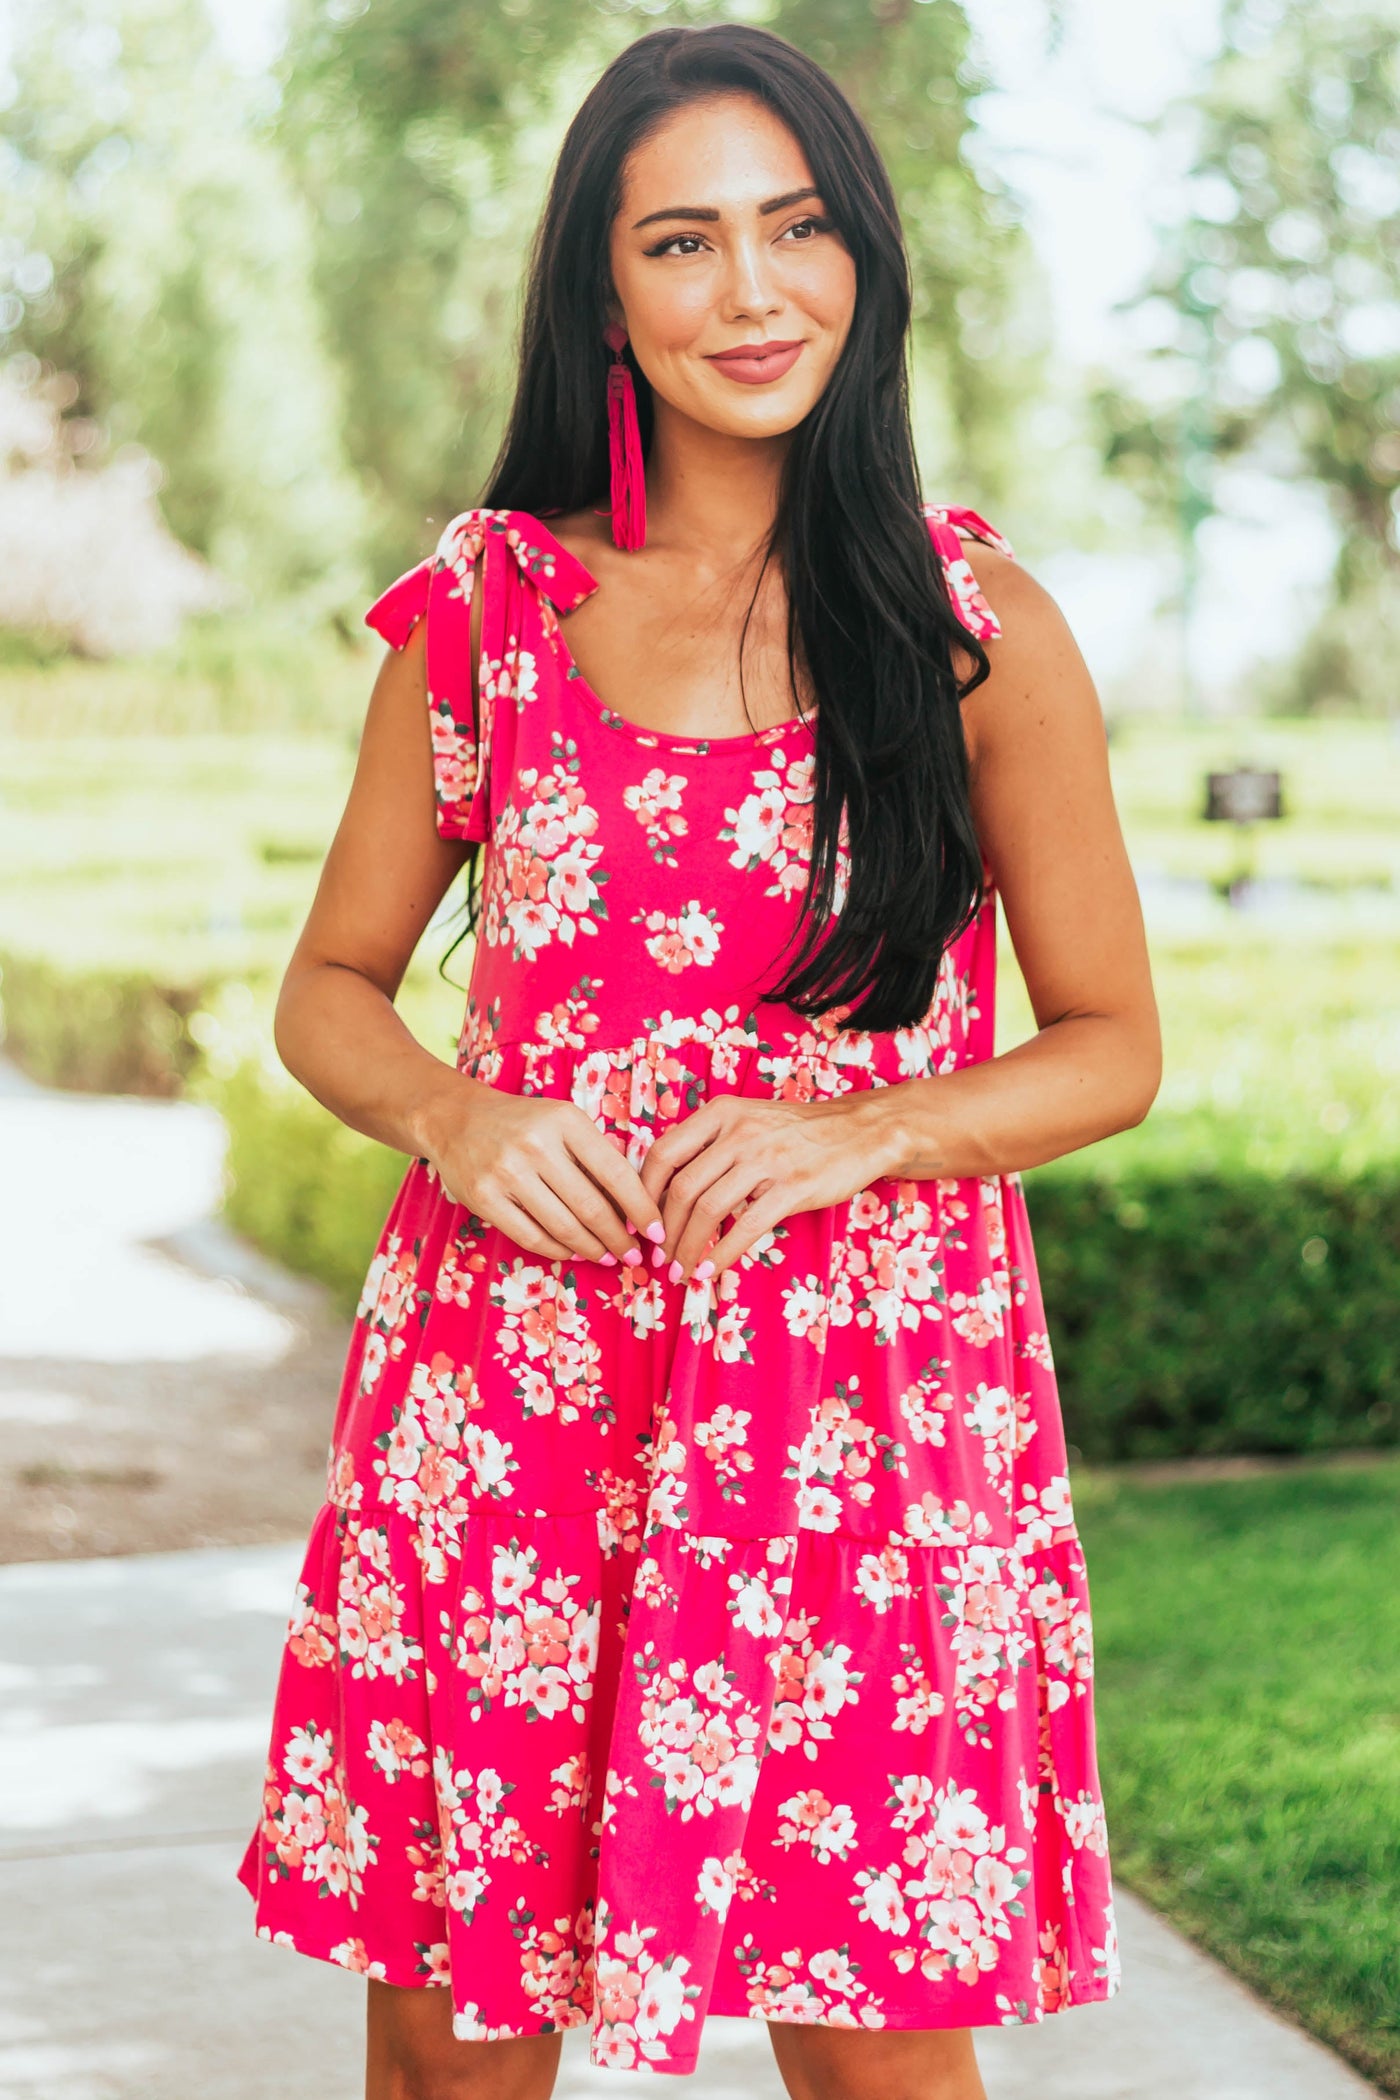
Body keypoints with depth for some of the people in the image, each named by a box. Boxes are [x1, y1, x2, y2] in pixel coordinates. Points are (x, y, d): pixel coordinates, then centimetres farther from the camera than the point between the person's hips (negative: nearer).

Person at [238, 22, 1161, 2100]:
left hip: (859, 1384, -1)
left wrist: (848, 1133, -12)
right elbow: (331, 986, 13)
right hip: (513, 1367, 2)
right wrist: (448, 1112, -8)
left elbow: (1114, 1046, 5)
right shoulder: (491, 607, 5)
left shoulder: (979, 625, 0)